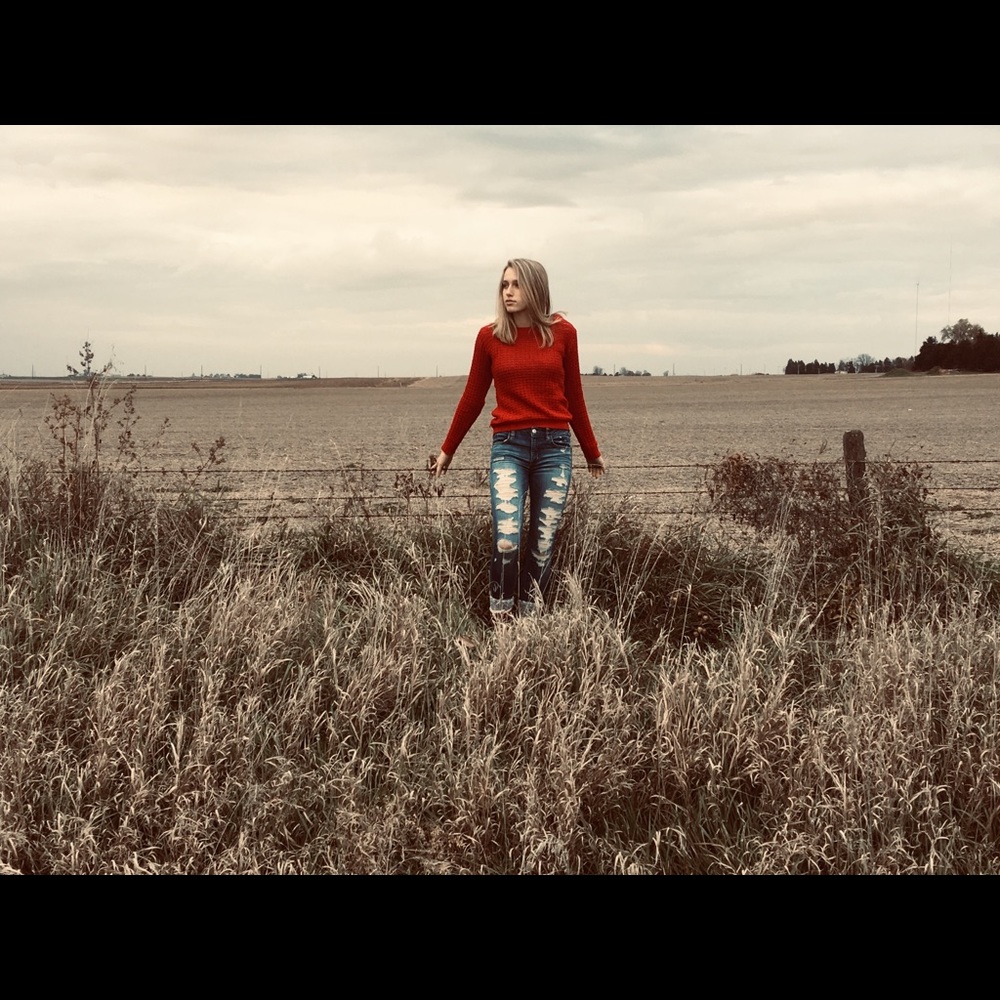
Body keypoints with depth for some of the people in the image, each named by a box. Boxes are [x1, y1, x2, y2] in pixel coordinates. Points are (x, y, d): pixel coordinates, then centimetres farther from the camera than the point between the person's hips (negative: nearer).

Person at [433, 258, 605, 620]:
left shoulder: (562, 332, 4)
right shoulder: (490, 337, 3)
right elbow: (473, 398, 14)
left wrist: (591, 451, 21)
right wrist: (447, 451, 19)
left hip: (554, 446, 1)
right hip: (508, 446, -1)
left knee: (542, 546, 2)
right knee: (506, 540, -16)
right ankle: (500, 623, -3)